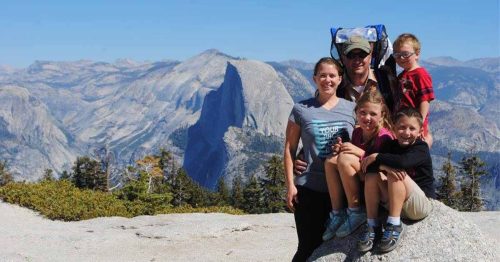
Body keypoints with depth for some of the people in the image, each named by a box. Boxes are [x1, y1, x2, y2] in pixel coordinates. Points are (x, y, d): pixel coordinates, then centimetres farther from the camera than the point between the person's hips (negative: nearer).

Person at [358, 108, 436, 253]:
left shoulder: (421, 148, -12)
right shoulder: (390, 145, 4)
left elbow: (403, 161, -34)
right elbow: (367, 165, -10)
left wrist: (377, 157, -23)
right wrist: (383, 166, -31)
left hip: (422, 205, -6)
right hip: (396, 203, 6)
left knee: (396, 174, -28)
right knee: (372, 175, -13)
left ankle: (394, 225, -24)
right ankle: (372, 226, -13)